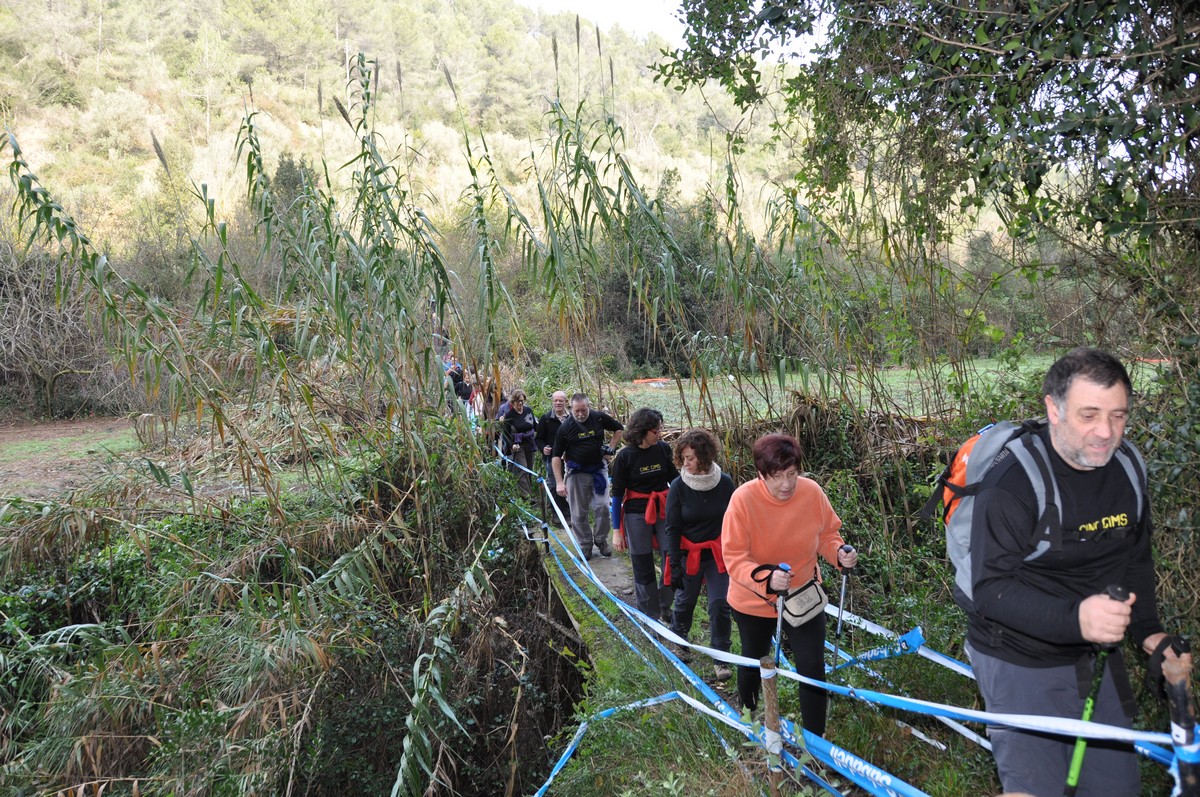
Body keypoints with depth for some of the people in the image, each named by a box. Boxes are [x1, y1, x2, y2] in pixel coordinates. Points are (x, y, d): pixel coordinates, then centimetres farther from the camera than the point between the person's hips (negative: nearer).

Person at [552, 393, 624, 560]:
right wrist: (559, 482, -12)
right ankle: (585, 544, 20)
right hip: (576, 473, -1)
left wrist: (611, 447, 1)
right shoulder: (565, 427, -11)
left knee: (602, 507, 0)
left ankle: (601, 540, 20)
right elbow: (556, 456, -6)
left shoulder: (599, 418, -6)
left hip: (599, 469, 1)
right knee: (579, 513, 4)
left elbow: (619, 429, 13)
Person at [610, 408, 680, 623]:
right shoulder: (625, 457, -10)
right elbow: (617, 494, -5)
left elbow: (675, 480, 10)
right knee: (643, 567, 7)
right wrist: (616, 531, -5)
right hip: (637, 515, -2)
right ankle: (650, 616, 22)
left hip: (664, 511, 3)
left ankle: (665, 607, 21)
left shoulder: (663, 449, -3)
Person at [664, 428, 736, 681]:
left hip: (719, 554, 0)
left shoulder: (724, 483, -10)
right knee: (685, 601, 15)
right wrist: (674, 564, -11)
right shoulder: (678, 486, -13)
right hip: (689, 554, 0)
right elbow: (672, 528, -9)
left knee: (720, 604, -4)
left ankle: (721, 658, 10)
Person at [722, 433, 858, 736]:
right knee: (754, 661, 23)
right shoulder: (744, 499, -29)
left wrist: (840, 552, -25)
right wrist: (767, 578, -44)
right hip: (754, 599, -1)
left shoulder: (812, 492, -20)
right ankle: (748, 717, 54)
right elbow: (734, 557, -26)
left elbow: (827, 534, -3)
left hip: (803, 595, 1)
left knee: (813, 668, -4)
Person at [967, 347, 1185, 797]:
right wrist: (1075, 617, -41)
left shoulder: (1126, 471, -1)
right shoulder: (1012, 483, -24)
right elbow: (991, 590, -27)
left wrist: (1149, 632, 0)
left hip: (1095, 656, 7)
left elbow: (1135, 560, 13)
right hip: (1022, 666, -7)